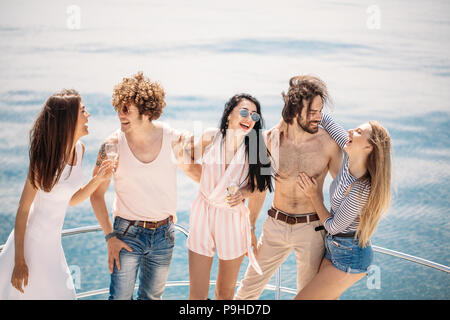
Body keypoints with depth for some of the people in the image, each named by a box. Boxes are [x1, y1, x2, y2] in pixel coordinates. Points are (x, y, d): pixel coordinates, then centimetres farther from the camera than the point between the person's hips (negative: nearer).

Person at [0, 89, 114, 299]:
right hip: (31, 241, -7)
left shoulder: (79, 149, -2)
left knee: (62, 293, 18)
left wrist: (98, 179, -8)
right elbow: (23, 209, -18)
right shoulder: (45, 160, -23)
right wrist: (19, 261, -17)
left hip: (52, 243, 7)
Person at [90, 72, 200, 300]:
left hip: (164, 233, 2)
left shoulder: (174, 140, -9)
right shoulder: (113, 145, -12)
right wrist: (110, 236, -8)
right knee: (120, 296, 1)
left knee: (152, 296, 16)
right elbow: (96, 194, -5)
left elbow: (193, 170, 10)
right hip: (127, 233, -2)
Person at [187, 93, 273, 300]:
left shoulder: (255, 148, -8)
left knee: (226, 292, 16)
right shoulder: (209, 138, -7)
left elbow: (260, 183, 6)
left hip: (234, 220, 1)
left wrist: (243, 192, -11)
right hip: (204, 215, 0)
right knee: (197, 293, 3)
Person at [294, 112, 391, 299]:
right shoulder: (350, 155, -7)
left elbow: (333, 226, -15)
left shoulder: (361, 190, -28)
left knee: (302, 298, -3)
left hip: (349, 257, -8)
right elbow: (326, 120, 3)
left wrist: (313, 195, -8)